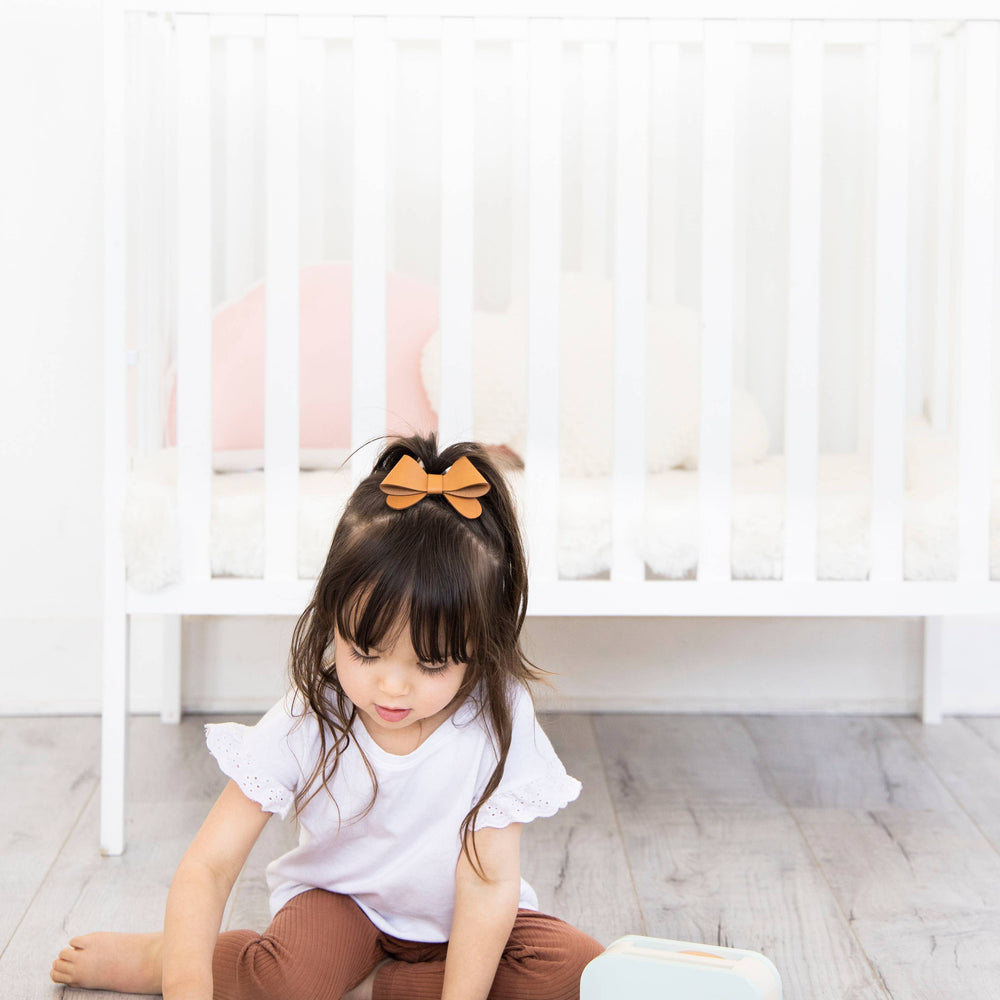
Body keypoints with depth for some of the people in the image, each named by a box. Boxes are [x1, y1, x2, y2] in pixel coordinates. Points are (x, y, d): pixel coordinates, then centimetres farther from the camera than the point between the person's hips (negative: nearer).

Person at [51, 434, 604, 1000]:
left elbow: (489, 883, -22)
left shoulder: (496, 719, -24)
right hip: (341, 903, -1)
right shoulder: (306, 723, -23)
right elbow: (208, 868, -27)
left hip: (458, 924, 2)